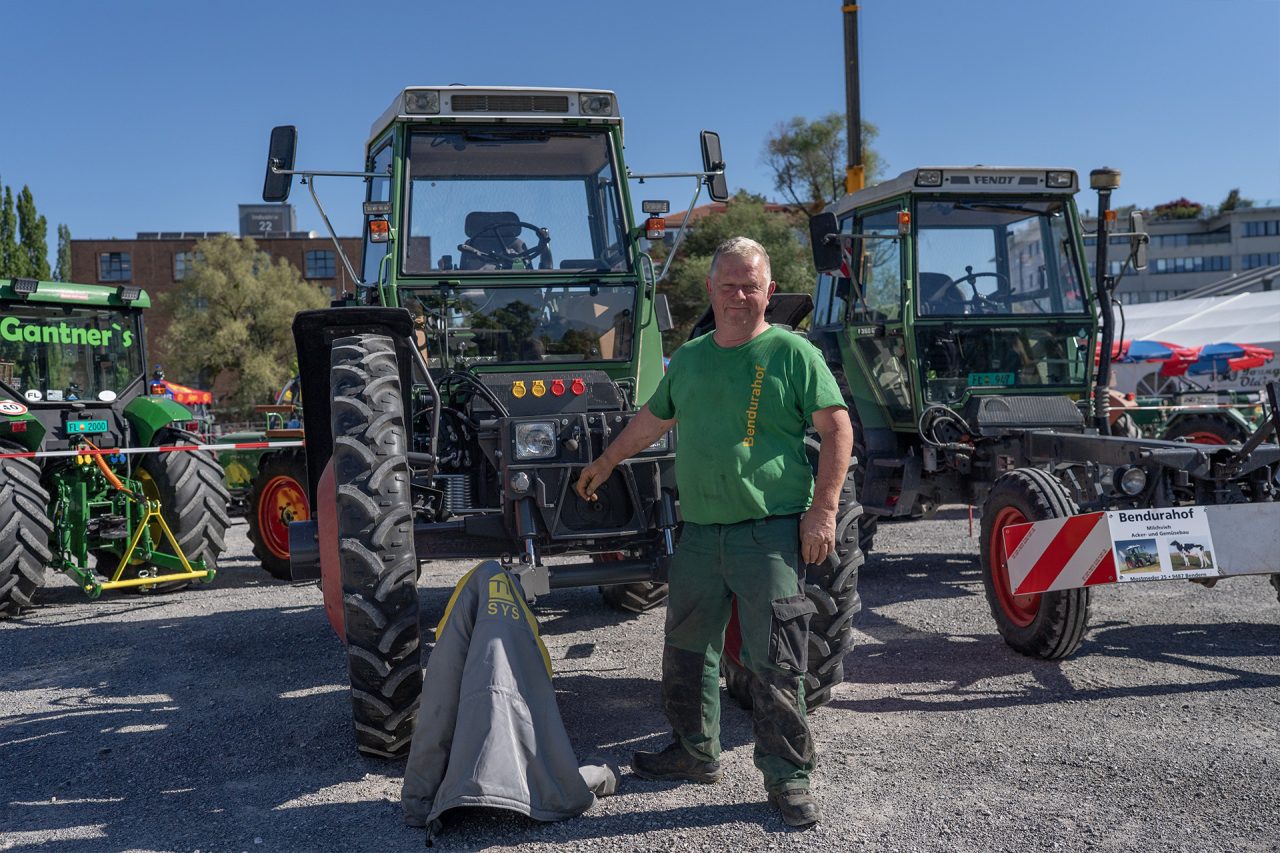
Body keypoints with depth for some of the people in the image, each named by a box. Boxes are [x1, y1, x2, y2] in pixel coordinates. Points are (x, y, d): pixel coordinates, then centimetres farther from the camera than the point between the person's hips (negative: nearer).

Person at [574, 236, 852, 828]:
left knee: (774, 663, -3)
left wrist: (823, 510, -13)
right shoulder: (688, 359, 14)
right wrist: (606, 463, 36)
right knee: (687, 650, 15)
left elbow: (836, 429, -6)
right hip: (699, 532, 6)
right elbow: (651, 419, 28)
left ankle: (787, 777, 9)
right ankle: (695, 753, 32)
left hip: (770, 532, -6)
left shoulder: (792, 353, -3)